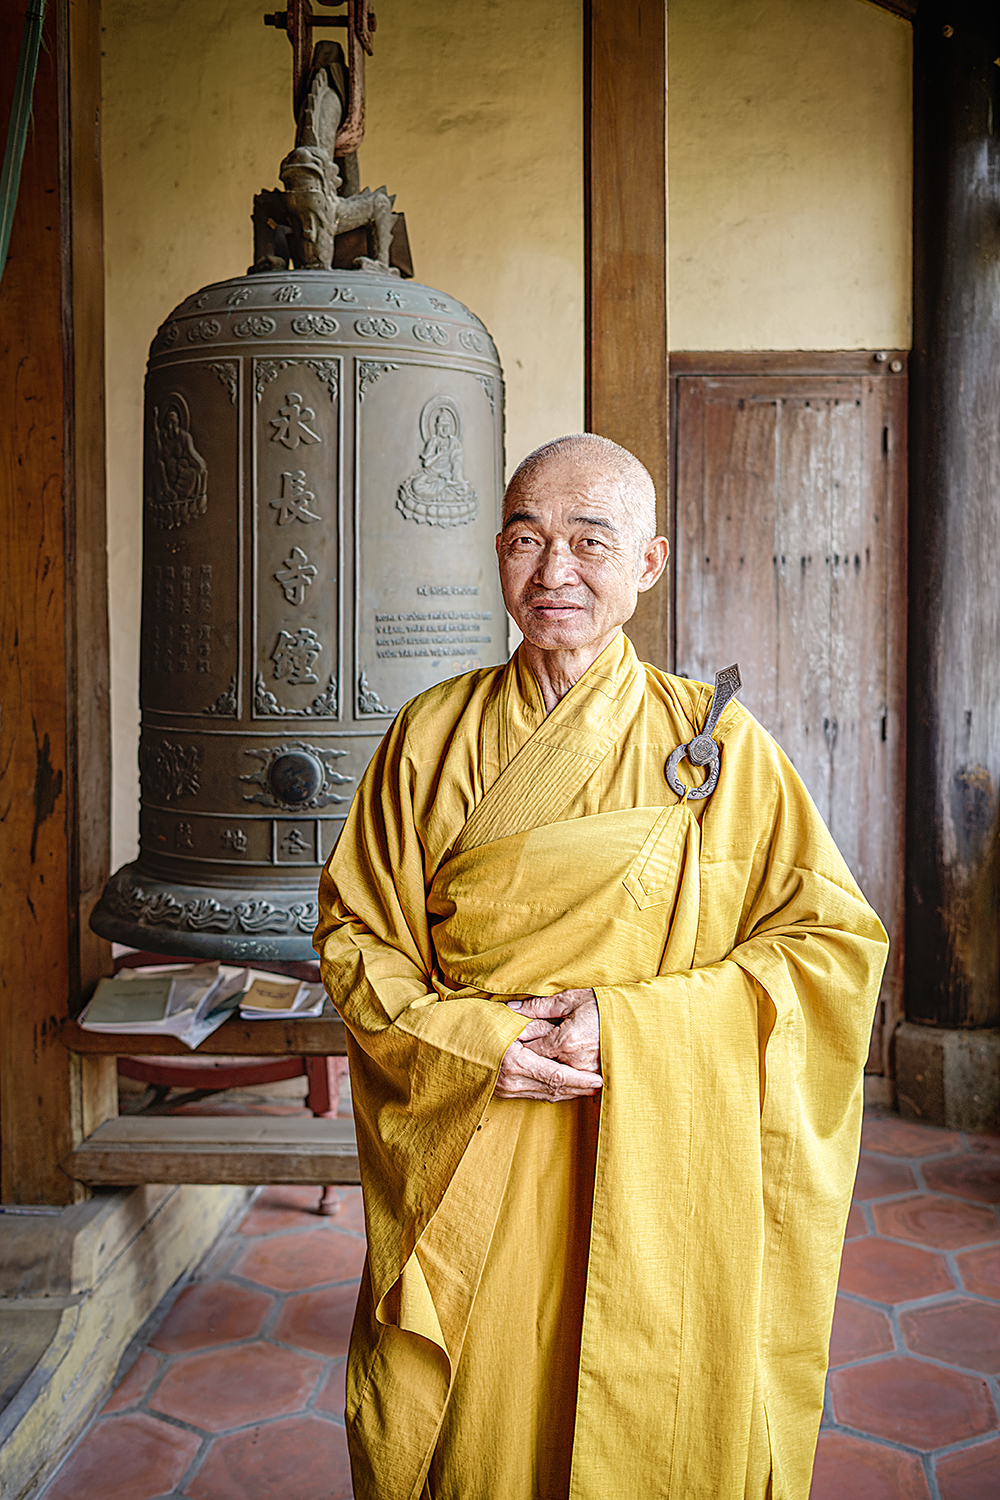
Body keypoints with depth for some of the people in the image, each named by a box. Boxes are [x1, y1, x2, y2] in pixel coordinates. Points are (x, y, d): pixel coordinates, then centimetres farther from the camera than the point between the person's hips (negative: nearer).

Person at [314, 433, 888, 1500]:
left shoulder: (716, 741, -3)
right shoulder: (432, 735, 1)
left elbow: (833, 940, -4)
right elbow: (356, 933, 4)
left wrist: (625, 1024, -15)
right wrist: (470, 1041, -15)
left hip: (657, 1183, -1)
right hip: (464, 1174, 2)